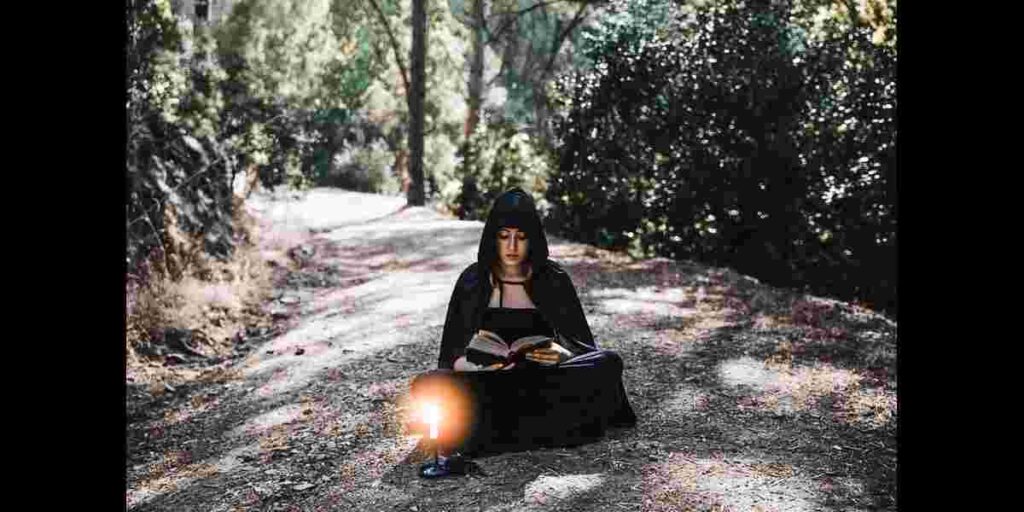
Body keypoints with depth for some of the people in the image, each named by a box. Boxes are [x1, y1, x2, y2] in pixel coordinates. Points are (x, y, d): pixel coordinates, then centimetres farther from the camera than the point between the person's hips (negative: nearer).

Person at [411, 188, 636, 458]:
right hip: (489, 388, 0)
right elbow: (452, 357, 0)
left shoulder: (553, 279, 3)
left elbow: (584, 346, 2)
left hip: (543, 383, 0)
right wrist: (479, 363, -23)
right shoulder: (473, 281, 3)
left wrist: (563, 355, -22)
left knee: (608, 363, -26)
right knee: (427, 385, -30)